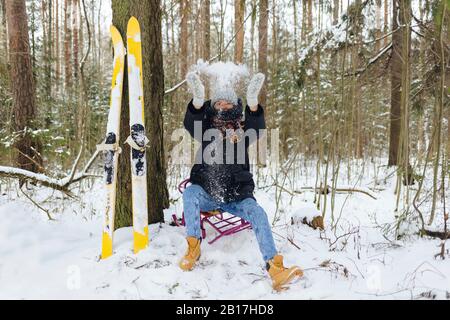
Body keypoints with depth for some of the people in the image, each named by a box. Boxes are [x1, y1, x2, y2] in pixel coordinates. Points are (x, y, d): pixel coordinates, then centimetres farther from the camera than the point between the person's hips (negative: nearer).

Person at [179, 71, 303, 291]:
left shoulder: (243, 130, 10)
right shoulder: (207, 129, 11)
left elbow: (257, 128, -14)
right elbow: (190, 124, -12)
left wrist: (252, 103, -35)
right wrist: (198, 101, -33)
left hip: (237, 195, 0)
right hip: (206, 194, 1)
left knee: (257, 213, -25)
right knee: (190, 193, -29)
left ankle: (275, 269, -31)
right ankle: (193, 247, -17)